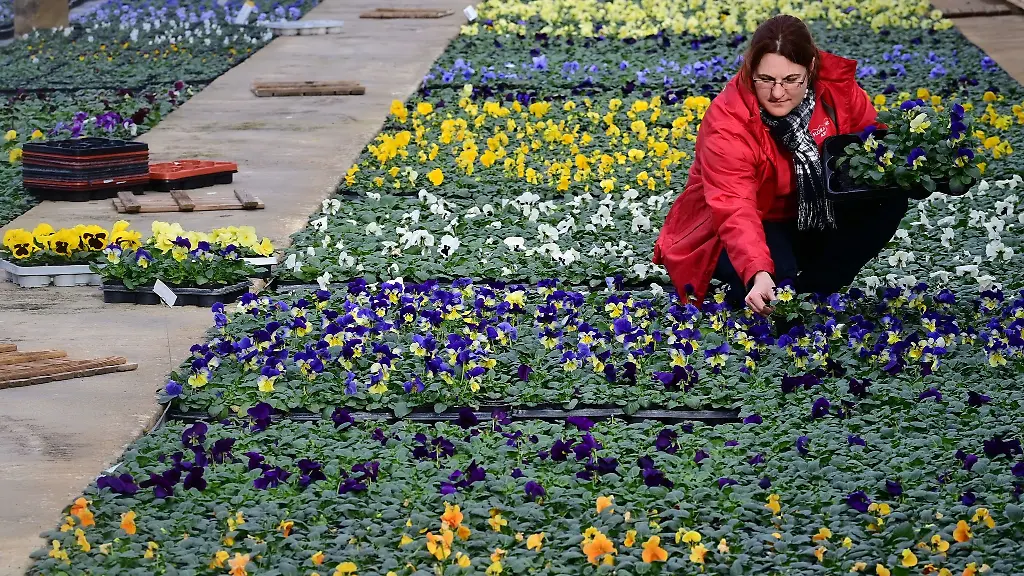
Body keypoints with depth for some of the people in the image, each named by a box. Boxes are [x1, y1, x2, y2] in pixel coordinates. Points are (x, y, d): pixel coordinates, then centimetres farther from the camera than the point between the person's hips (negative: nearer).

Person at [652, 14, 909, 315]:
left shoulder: (836, 84, -16)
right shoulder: (727, 122, -30)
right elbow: (735, 210, -39)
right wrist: (757, 273, -56)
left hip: (812, 217, 5)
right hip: (747, 230, -5)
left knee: (889, 199, -18)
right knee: (778, 272, -36)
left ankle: (810, 288, -13)